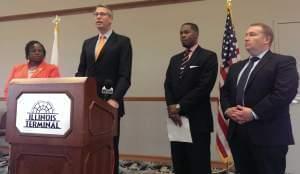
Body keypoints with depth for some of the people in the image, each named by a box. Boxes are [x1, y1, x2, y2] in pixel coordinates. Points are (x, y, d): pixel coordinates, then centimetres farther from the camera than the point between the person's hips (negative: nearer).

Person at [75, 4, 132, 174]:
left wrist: (115, 99, -20)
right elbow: (81, 72, 13)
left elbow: (125, 76, -9)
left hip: (109, 103, -4)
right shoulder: (88, 43, 16)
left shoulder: (122, 41, 0)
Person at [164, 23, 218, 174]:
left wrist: (180, 107, -13)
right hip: (176, 118, 6)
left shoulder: (208, 56, -3)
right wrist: (172, 107, -8)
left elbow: (204, 86, -14)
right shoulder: (175, 59, 17)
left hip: (197, 120, -5)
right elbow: (168, 85, 9)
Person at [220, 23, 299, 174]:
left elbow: (284, 92, -16)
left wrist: (254, 113, -19)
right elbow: (225, 92, 18)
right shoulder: (236, 67, 20)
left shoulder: (283, 62, -3)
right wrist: (227, 109, -3)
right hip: (238, 134, 6)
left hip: (269, 136, -6)